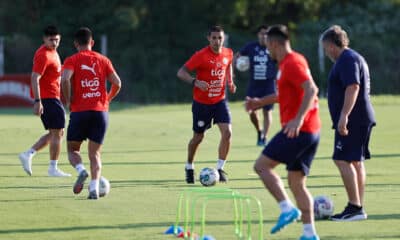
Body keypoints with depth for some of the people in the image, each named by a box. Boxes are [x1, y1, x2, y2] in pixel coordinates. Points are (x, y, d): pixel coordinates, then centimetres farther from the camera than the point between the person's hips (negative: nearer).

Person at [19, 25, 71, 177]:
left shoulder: (52, 52, 15)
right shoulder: (43, 55, -16)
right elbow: (34, 78, -22)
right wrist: (37, 101, -27)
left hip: (51, 98, 10)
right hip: (48, 98, -10)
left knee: (55, 133, 14)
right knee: (57, 133, -4)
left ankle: (28, 154, 9)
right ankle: (53, 169, 1)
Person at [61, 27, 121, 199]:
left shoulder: (72, 60, 1)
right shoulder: (103, 60, 9)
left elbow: (65, 79, -17)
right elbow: (117, 83, 3)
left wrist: (69, 100, -4)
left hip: (79, 111, -2)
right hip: (100, 111, 2)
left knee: (72, 149, 13)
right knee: (95, 153, 8)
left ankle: (81, 170, -17)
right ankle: (94, 187, -10)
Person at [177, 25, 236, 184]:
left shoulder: (228, 54, -3)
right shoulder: (201, 56, -18)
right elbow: (181, 73, -19)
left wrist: (230, 82, 3)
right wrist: (195, 82, -36)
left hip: (219, 101, 3)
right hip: (201, 103, -3)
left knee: (227, 132, -15)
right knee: (198, 137, 9)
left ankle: (220, 169, -2)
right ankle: (189, 168, 33)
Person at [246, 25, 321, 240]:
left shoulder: (291, 63, -12)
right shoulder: (287, 63, 19)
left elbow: (311, 89, -25)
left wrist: (298, 119, -33)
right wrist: (261, 102, 35)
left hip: (297, 130, -10)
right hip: (311, 132, 10)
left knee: (261, 166, -5)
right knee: (296, 182, 9)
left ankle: (288, 209, -16)